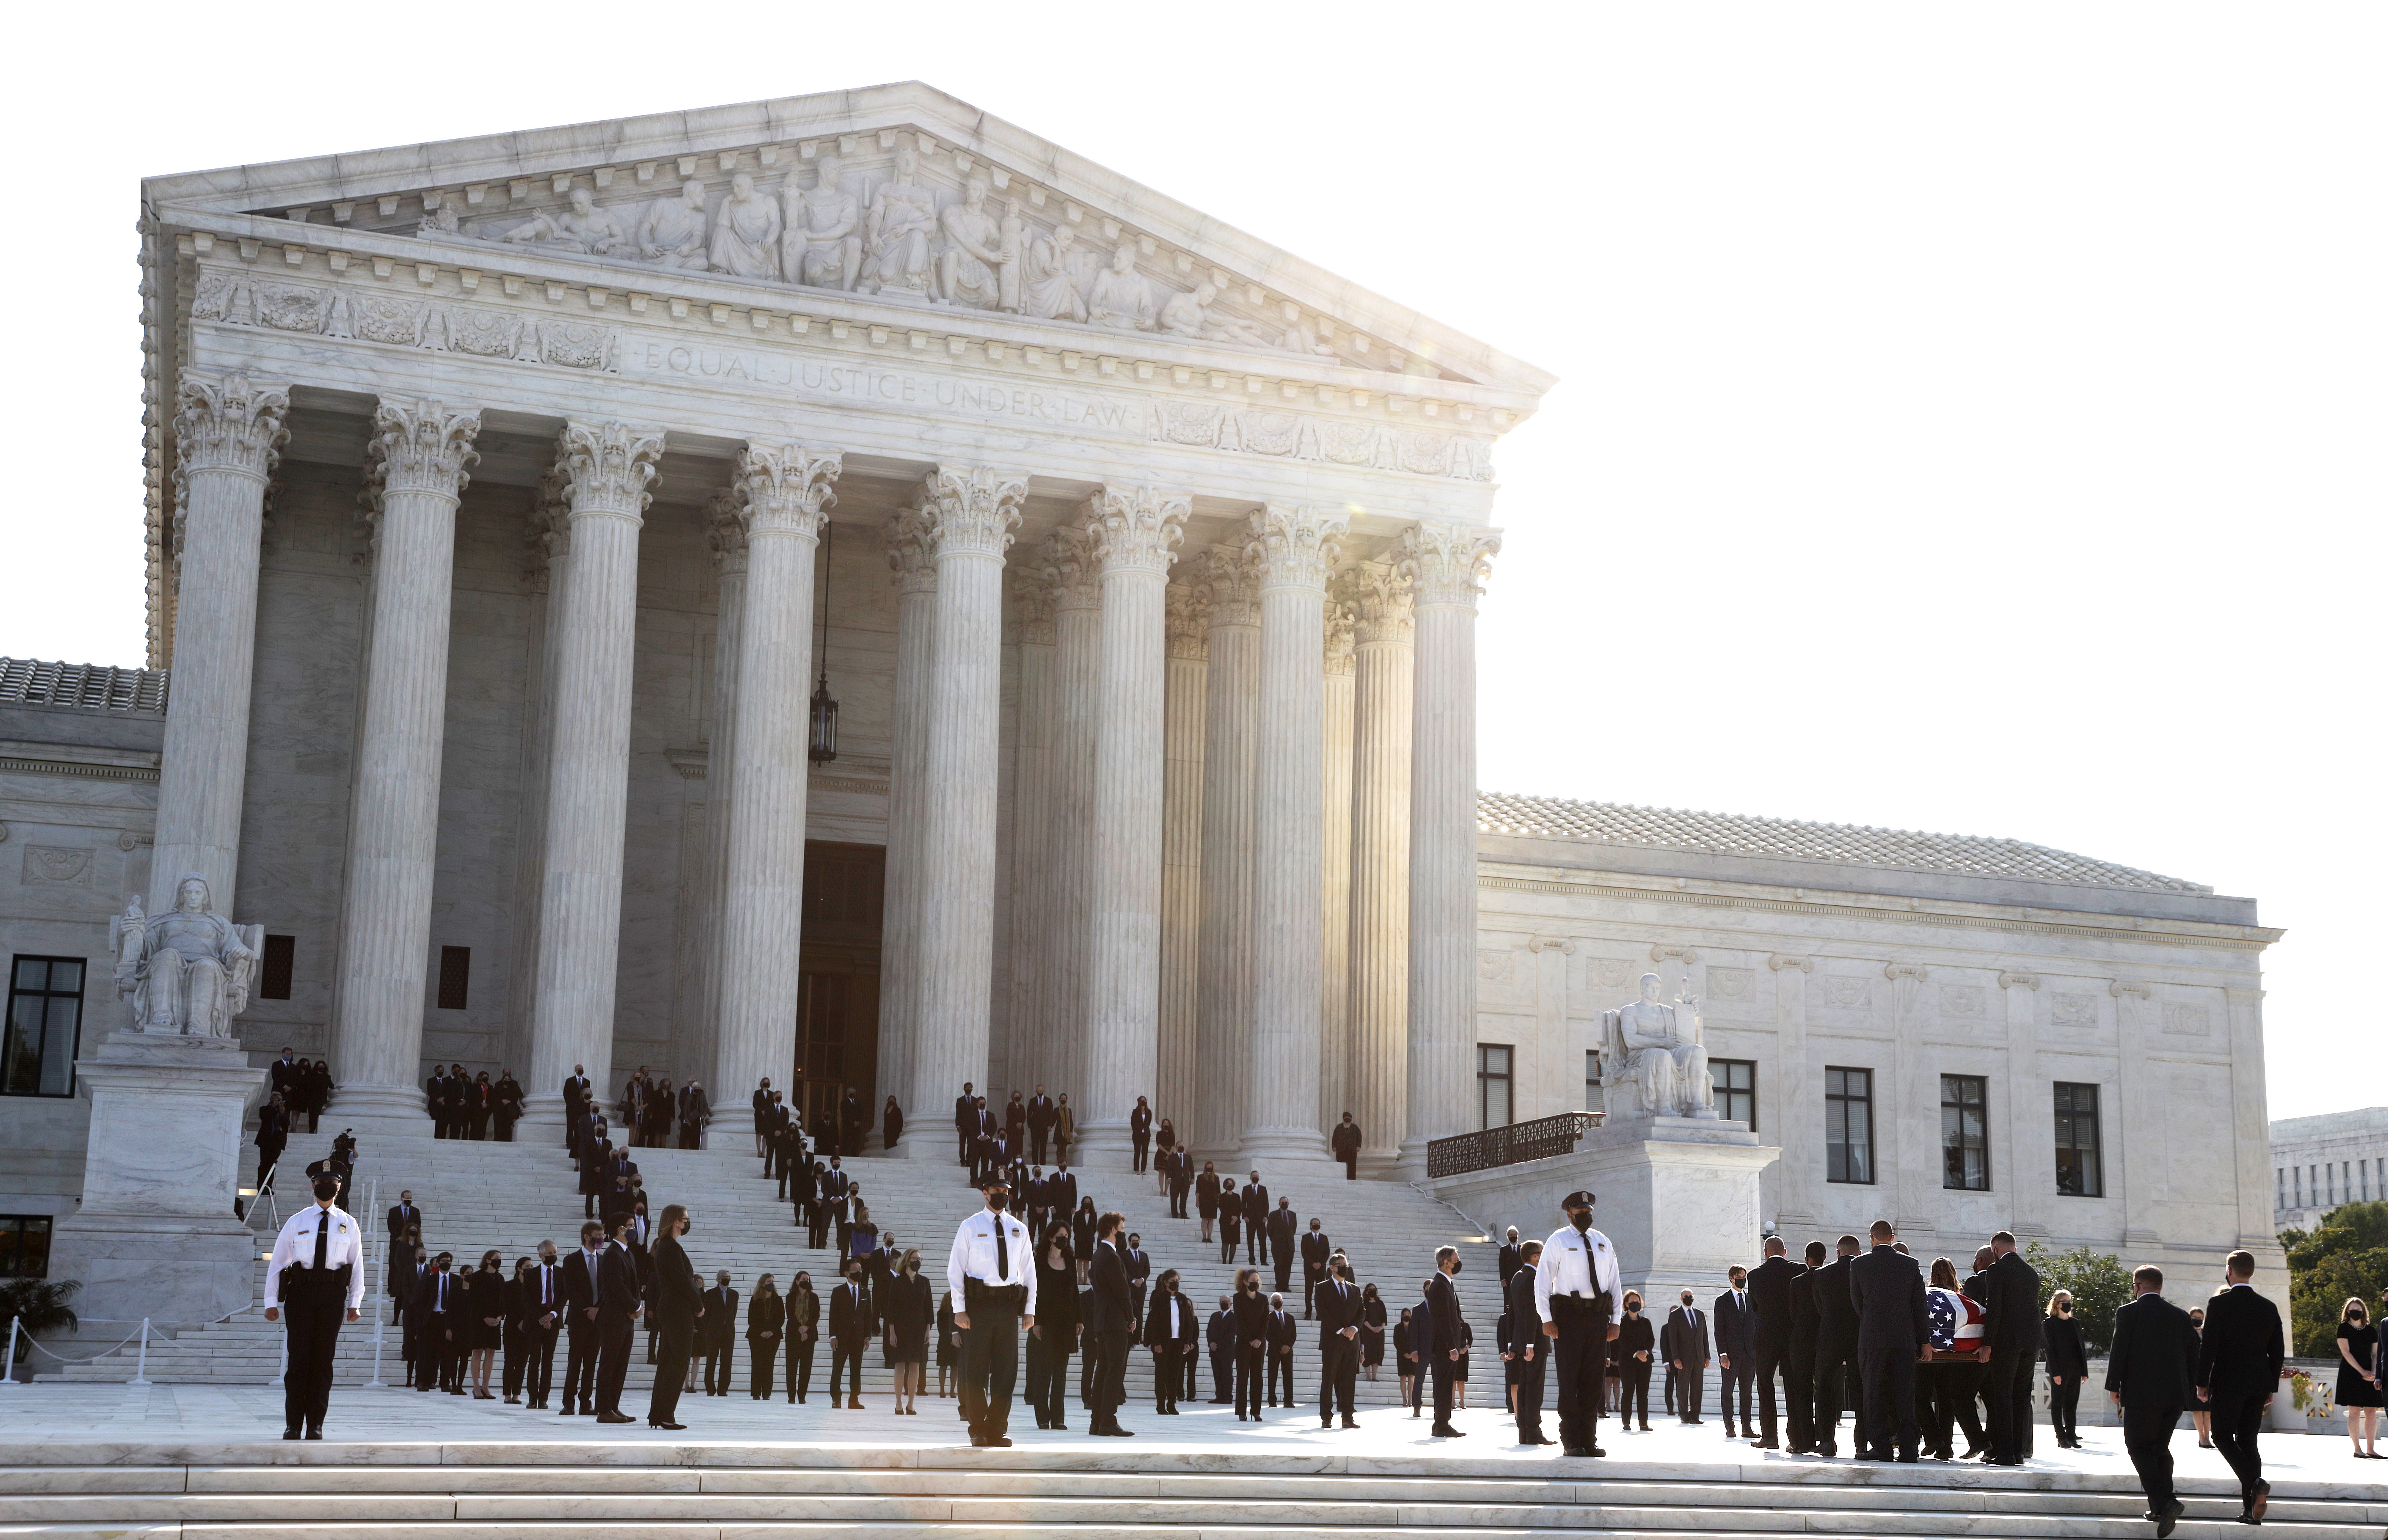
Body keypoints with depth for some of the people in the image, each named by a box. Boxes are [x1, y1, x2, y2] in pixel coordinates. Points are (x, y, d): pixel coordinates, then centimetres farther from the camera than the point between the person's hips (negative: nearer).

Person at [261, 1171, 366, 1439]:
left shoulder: (348, 1225, 11)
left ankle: (315, 1424, 7)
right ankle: (293, 1425, 4)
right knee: (299, 1357, -2)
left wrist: (355, 1303, 5)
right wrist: (272, 1302, 5)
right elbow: (277, 1262, 9)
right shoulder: (296, 1222, 8)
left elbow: (357, 1265, 11)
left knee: (324, 1358, 1)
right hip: (301, 1291, -1)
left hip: (333, 1296, 1)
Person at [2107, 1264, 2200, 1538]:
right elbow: (2193, 1353, 10)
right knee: (2161, 1447, 17)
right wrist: (2188, 1389, 18)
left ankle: (2164, 1501, -18)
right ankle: (2159, 1507, 14)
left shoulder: (2129, 1312, -5)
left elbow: (2119, 1352, -8)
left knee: (2140, 1447, 1)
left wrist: (2114, 1386, 1)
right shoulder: (2181, 1315, 9)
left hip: (2141, 1393, -5)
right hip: (2175, 1394, 5)